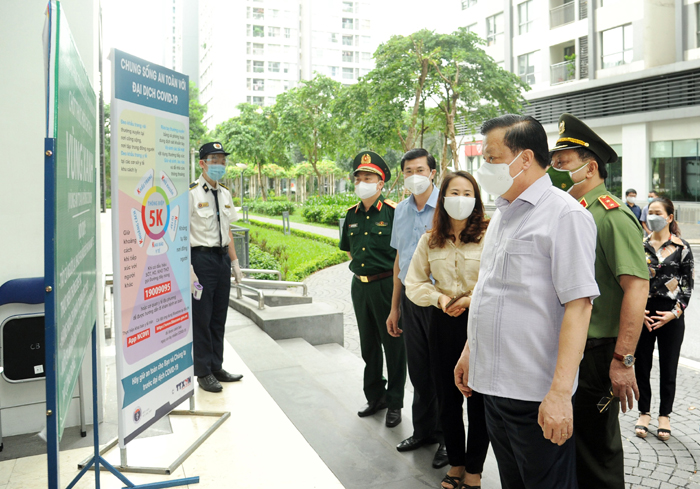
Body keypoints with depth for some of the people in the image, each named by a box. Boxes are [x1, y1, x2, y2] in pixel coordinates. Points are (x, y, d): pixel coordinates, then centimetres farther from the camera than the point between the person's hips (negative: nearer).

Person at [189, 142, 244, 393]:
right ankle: (203, 373, 14)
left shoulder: (225, 194, 13)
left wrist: (234, 262, 16)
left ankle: (216, 367, 26)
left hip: (222, 257, 7)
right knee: (201, 319, 1)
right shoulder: (191, 193, -9)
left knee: (219, 317, 13)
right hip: (201, 257, -7)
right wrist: (188, 268, -19)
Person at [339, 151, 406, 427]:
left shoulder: (393, 212, -11)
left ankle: (394, 404, 18)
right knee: (369, 345, 16)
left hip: (387, 285, -6)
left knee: (393, 345, 4)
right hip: (360, 286, 6)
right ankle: (375, 397, 33)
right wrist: (363, 268, 12)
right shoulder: (351, 215, 8)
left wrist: (388, 271, -6)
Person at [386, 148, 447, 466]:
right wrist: (395, 308, 18)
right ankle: (423, 430, 34)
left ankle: (447, 438, 23)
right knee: (418, 370, 16)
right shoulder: (401, 210, 9)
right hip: (411, 300, 6)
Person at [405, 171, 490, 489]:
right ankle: (456, 462, 34)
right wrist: (439, 298, -7)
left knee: (479, 399, 5)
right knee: (447, 397, 14)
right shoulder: (430, 240, 5)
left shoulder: (488, 237, -10)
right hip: (442, 323, 4)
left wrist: (471, 300, -17)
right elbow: (414, 284, 9)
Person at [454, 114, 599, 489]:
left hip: (536, 394, -8)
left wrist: (560, 392, -25)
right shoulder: (502, 213, 13)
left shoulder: (565, 215, -13)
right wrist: (470, 351, 20)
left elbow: (577, 306, -20)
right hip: (493, 384, 8)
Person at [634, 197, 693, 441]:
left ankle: (665, 416, 23)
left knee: (668, 368, 7)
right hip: (643, 313, 2)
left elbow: (687, 284, 1)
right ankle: (644, 414, 23)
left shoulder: (682, 248, -1)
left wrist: (675, 312, -9)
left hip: (671, 316, -1)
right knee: (642, 366, 7)